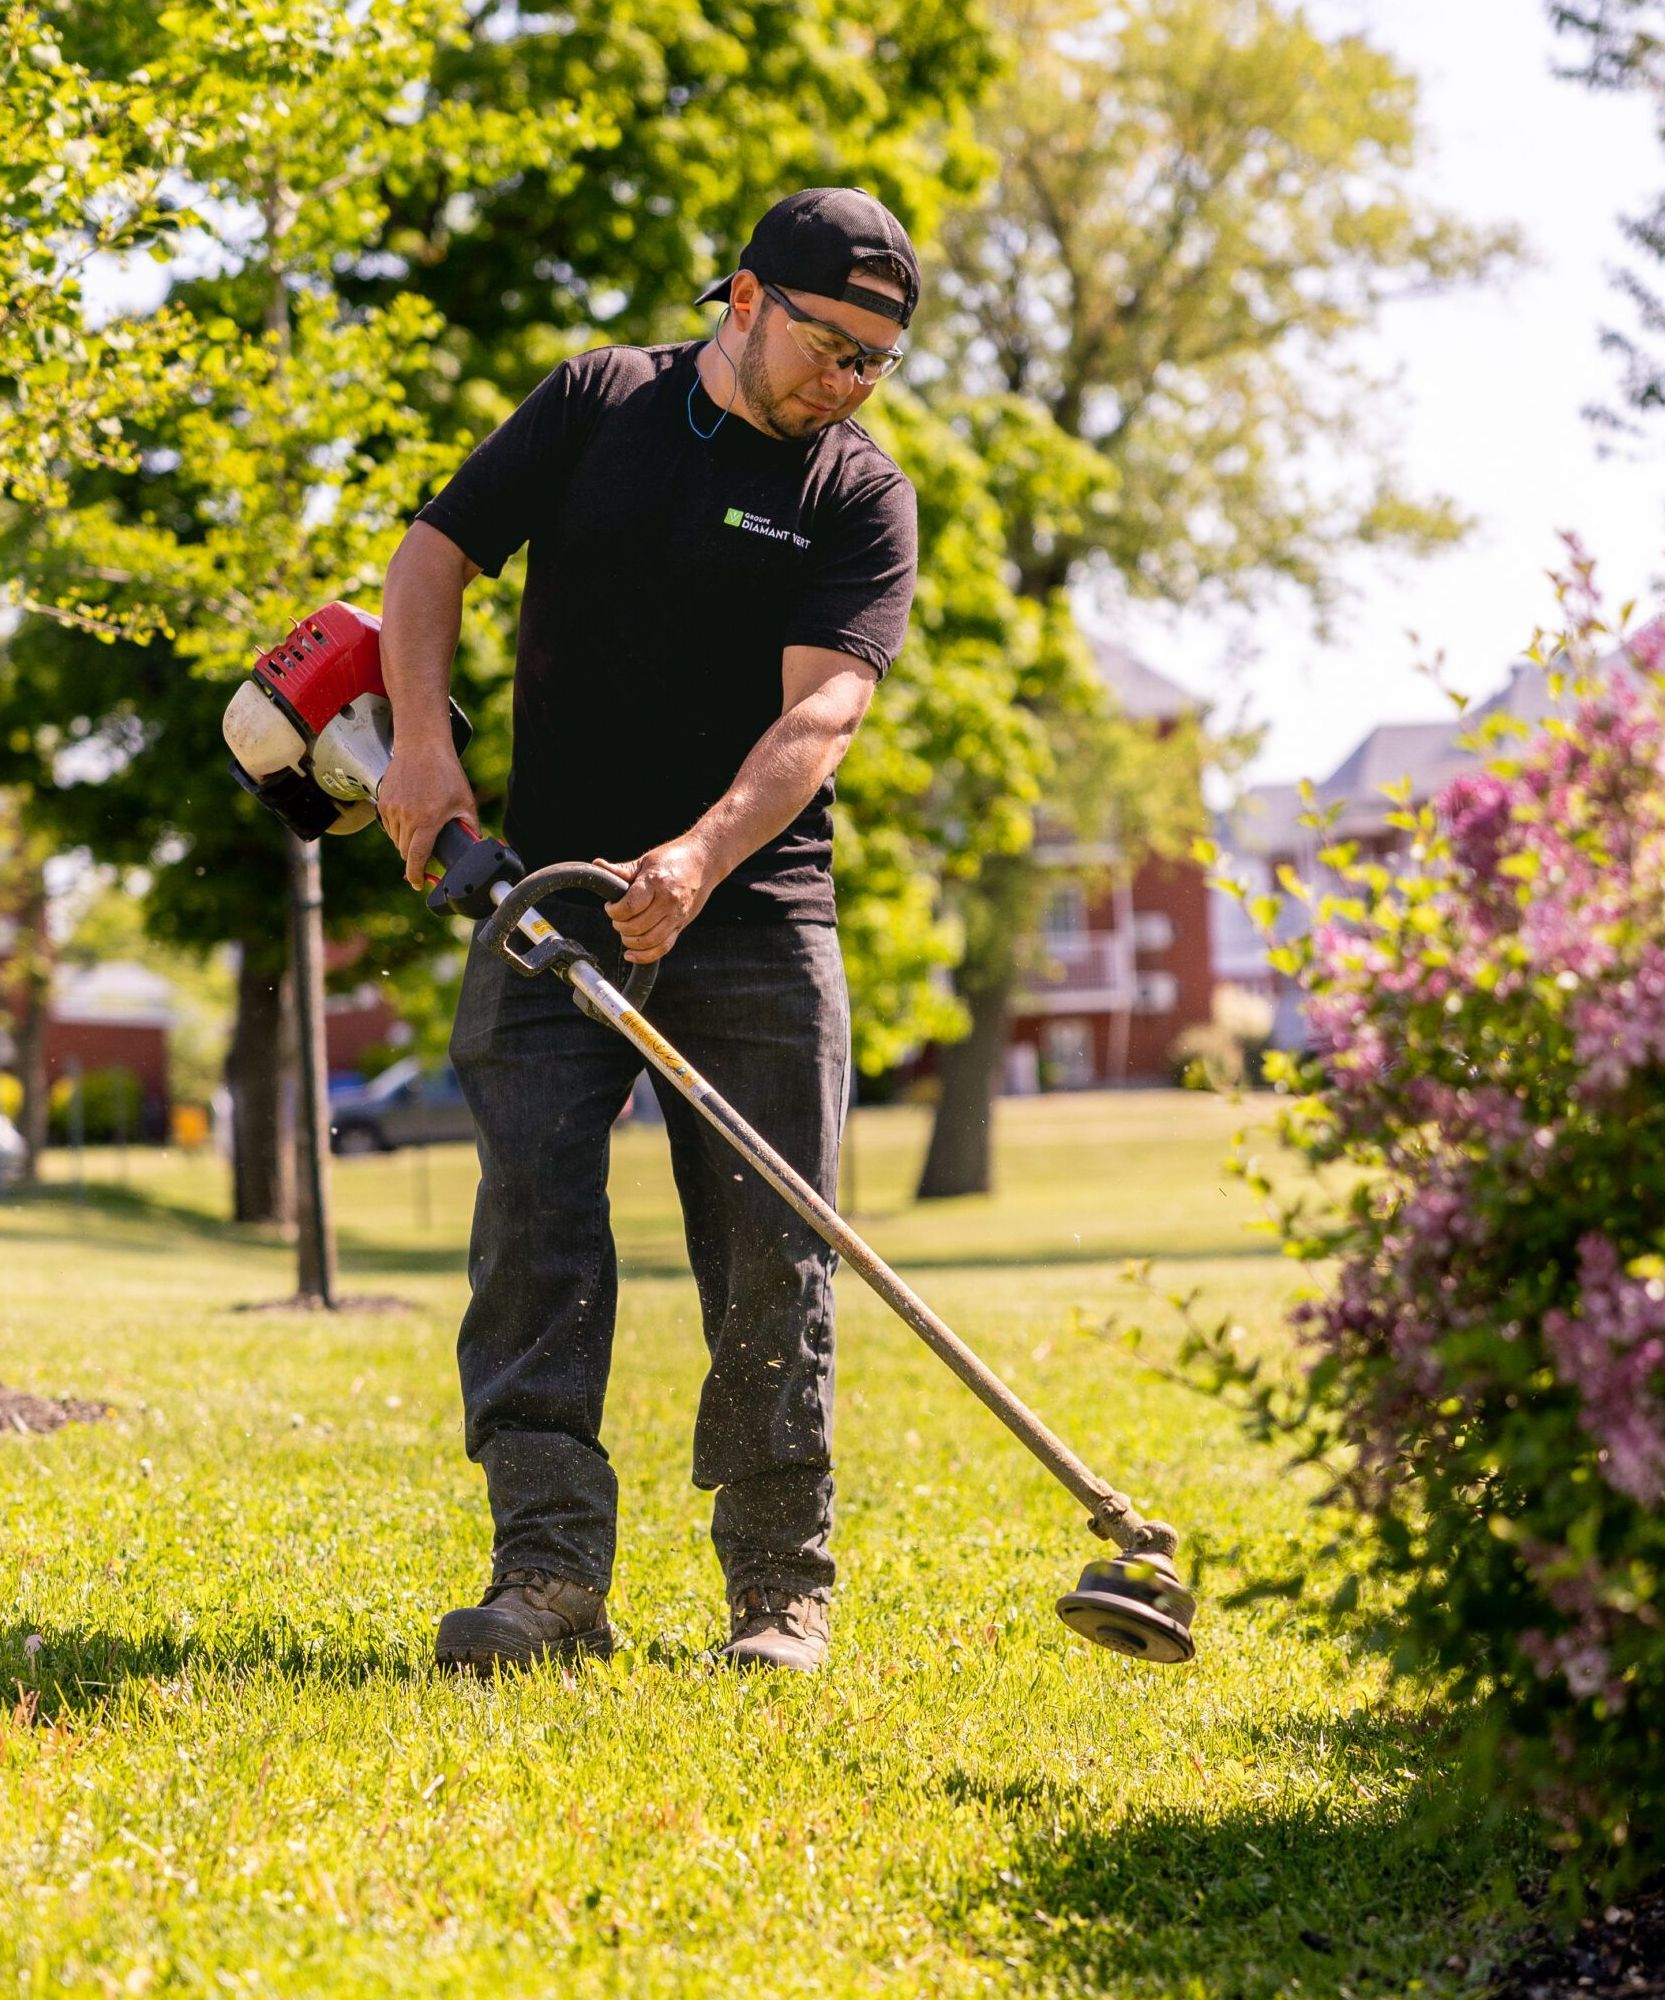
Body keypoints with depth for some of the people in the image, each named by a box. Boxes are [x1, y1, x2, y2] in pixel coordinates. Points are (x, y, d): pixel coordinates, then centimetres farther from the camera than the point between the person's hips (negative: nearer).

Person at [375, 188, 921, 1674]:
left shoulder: (862, 495, 0)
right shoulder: (595, 404, 6)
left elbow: (822, 710, -13)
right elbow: (432, 559, 8)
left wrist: (703, 855, -29)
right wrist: (422, 740, -8)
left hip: (755, 913, 0)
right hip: (553, 897, 1)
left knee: (773, 1262, 0)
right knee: (533, 1224, -10)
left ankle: (781, 1590, 10)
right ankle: (549, 1576, -12)